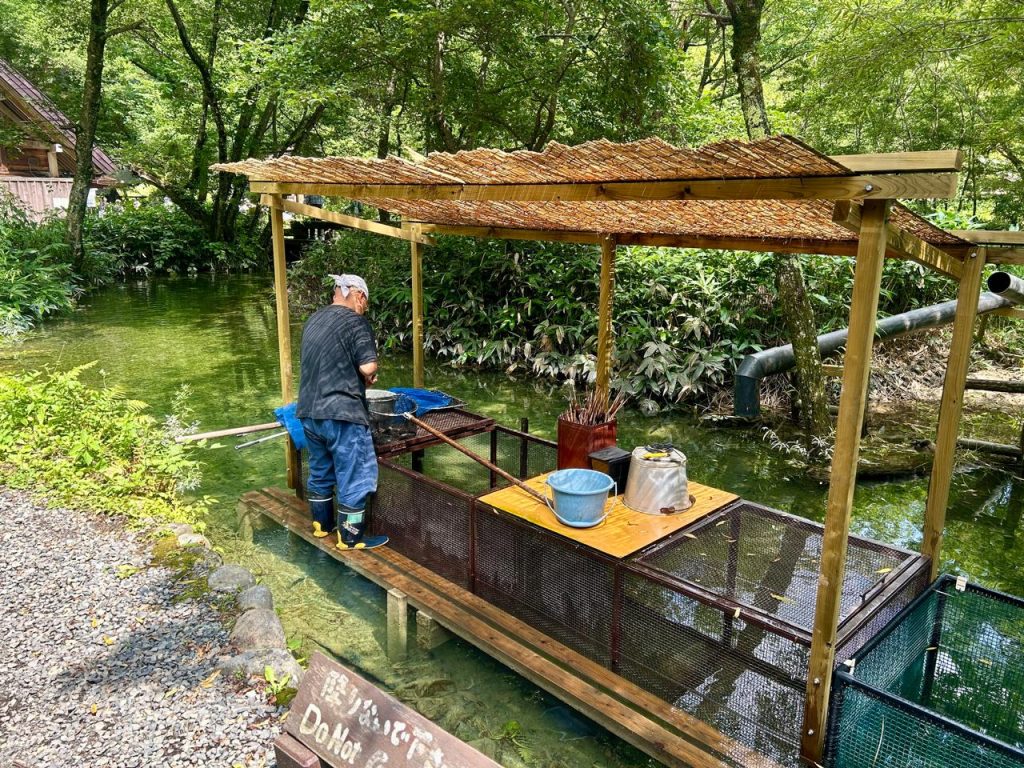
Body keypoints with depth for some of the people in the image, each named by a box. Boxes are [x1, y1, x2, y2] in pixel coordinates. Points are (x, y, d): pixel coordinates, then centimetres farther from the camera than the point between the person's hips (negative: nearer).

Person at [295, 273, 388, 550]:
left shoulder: (313, 319, 12)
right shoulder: (355, 322, -12)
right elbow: (368, 367, -20)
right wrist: (369, 377, 2)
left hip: (309, 413, 8)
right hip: (341, 415, -8)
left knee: (320, 472, 21)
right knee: (354, 477, 4)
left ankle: (321, 524, 35)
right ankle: (351, 538, 12)